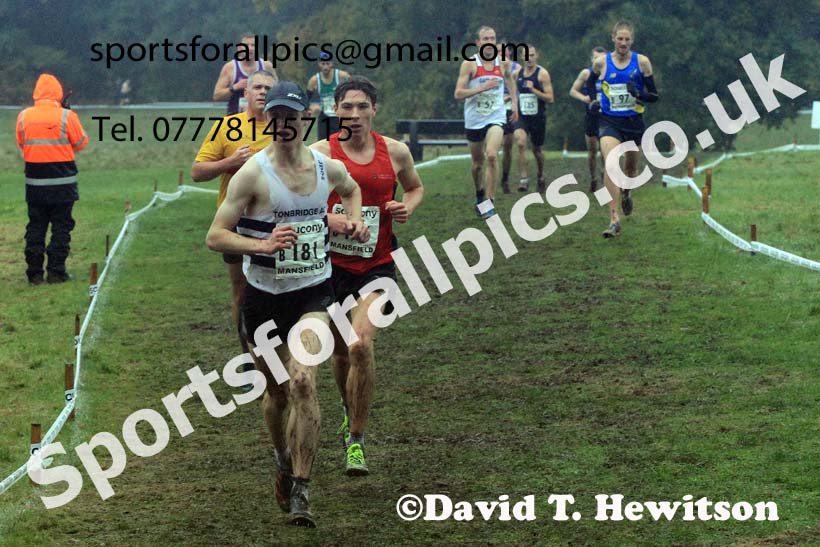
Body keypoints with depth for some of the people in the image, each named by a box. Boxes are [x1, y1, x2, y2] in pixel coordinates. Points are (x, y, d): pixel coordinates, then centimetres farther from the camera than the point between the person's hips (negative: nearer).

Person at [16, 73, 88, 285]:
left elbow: (21, 145, 11)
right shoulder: (67, 116, -11)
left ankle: (34, 272, 9)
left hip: (35, 182, 3)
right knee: (61, 226, 5)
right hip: (62, 182, -3)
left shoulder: (23, 117, -1)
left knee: (35, 226, 11)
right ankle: (56, 271, 3)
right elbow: (81, 143, 0)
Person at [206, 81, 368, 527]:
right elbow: (214, 237, -14)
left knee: (303, 381, -20)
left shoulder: (329, 167, 0)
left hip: (313, 293, 1)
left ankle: (300, 490, -14)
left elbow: (351, 189, 26)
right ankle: (283, 462, 43)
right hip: (263, 296, 0)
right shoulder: (252, 173, -12)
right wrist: (263, 245, -29)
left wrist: (355, 220, 7)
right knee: (276, 390, 13)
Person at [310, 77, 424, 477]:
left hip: (377, 266, -1)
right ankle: (350, 411, 46)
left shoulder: (395, 152, 2)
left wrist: (408, 207, -2)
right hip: (332, 264, 1)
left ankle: (356, 440, -7)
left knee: (361, 345, -19)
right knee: (341, 352, 13)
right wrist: (326, 219, -19)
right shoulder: (319, 153, -5)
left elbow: (415, 188, 20)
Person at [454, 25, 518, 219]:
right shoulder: (469, 64, -7)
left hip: (496, 117, 0)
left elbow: (510, 78, 25)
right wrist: (482, 88, -22)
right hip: (474, 119, 0)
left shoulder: (504, 63, 2)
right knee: (478, 162, 13)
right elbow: (458, 94, -12)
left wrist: (514, 102, 20)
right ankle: (479, 193, 41)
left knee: (491, 155, -23)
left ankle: (490, 202, -18)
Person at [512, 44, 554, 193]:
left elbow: (550, 98, -11)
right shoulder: (517, 73, 6)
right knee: (520, 143, -23)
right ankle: (523, 179, -21)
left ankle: (541, 178, 36)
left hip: (538, 117, -2)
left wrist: (533, 90, -22)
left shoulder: (542, 73, -6)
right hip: (521, 116, 2)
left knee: (537, 149, 12)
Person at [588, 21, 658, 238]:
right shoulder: (601, 62, -2)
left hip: (634, 122, 1)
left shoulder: (642, 62, -4)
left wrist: (639, 94, -20)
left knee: (630, 167, 16)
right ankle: (614, 221, -24)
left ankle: (625, 193, 54)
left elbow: (654, 95, -1)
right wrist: (593, 101, 4)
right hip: (609, 122, -1)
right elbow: (589, 84, 19)